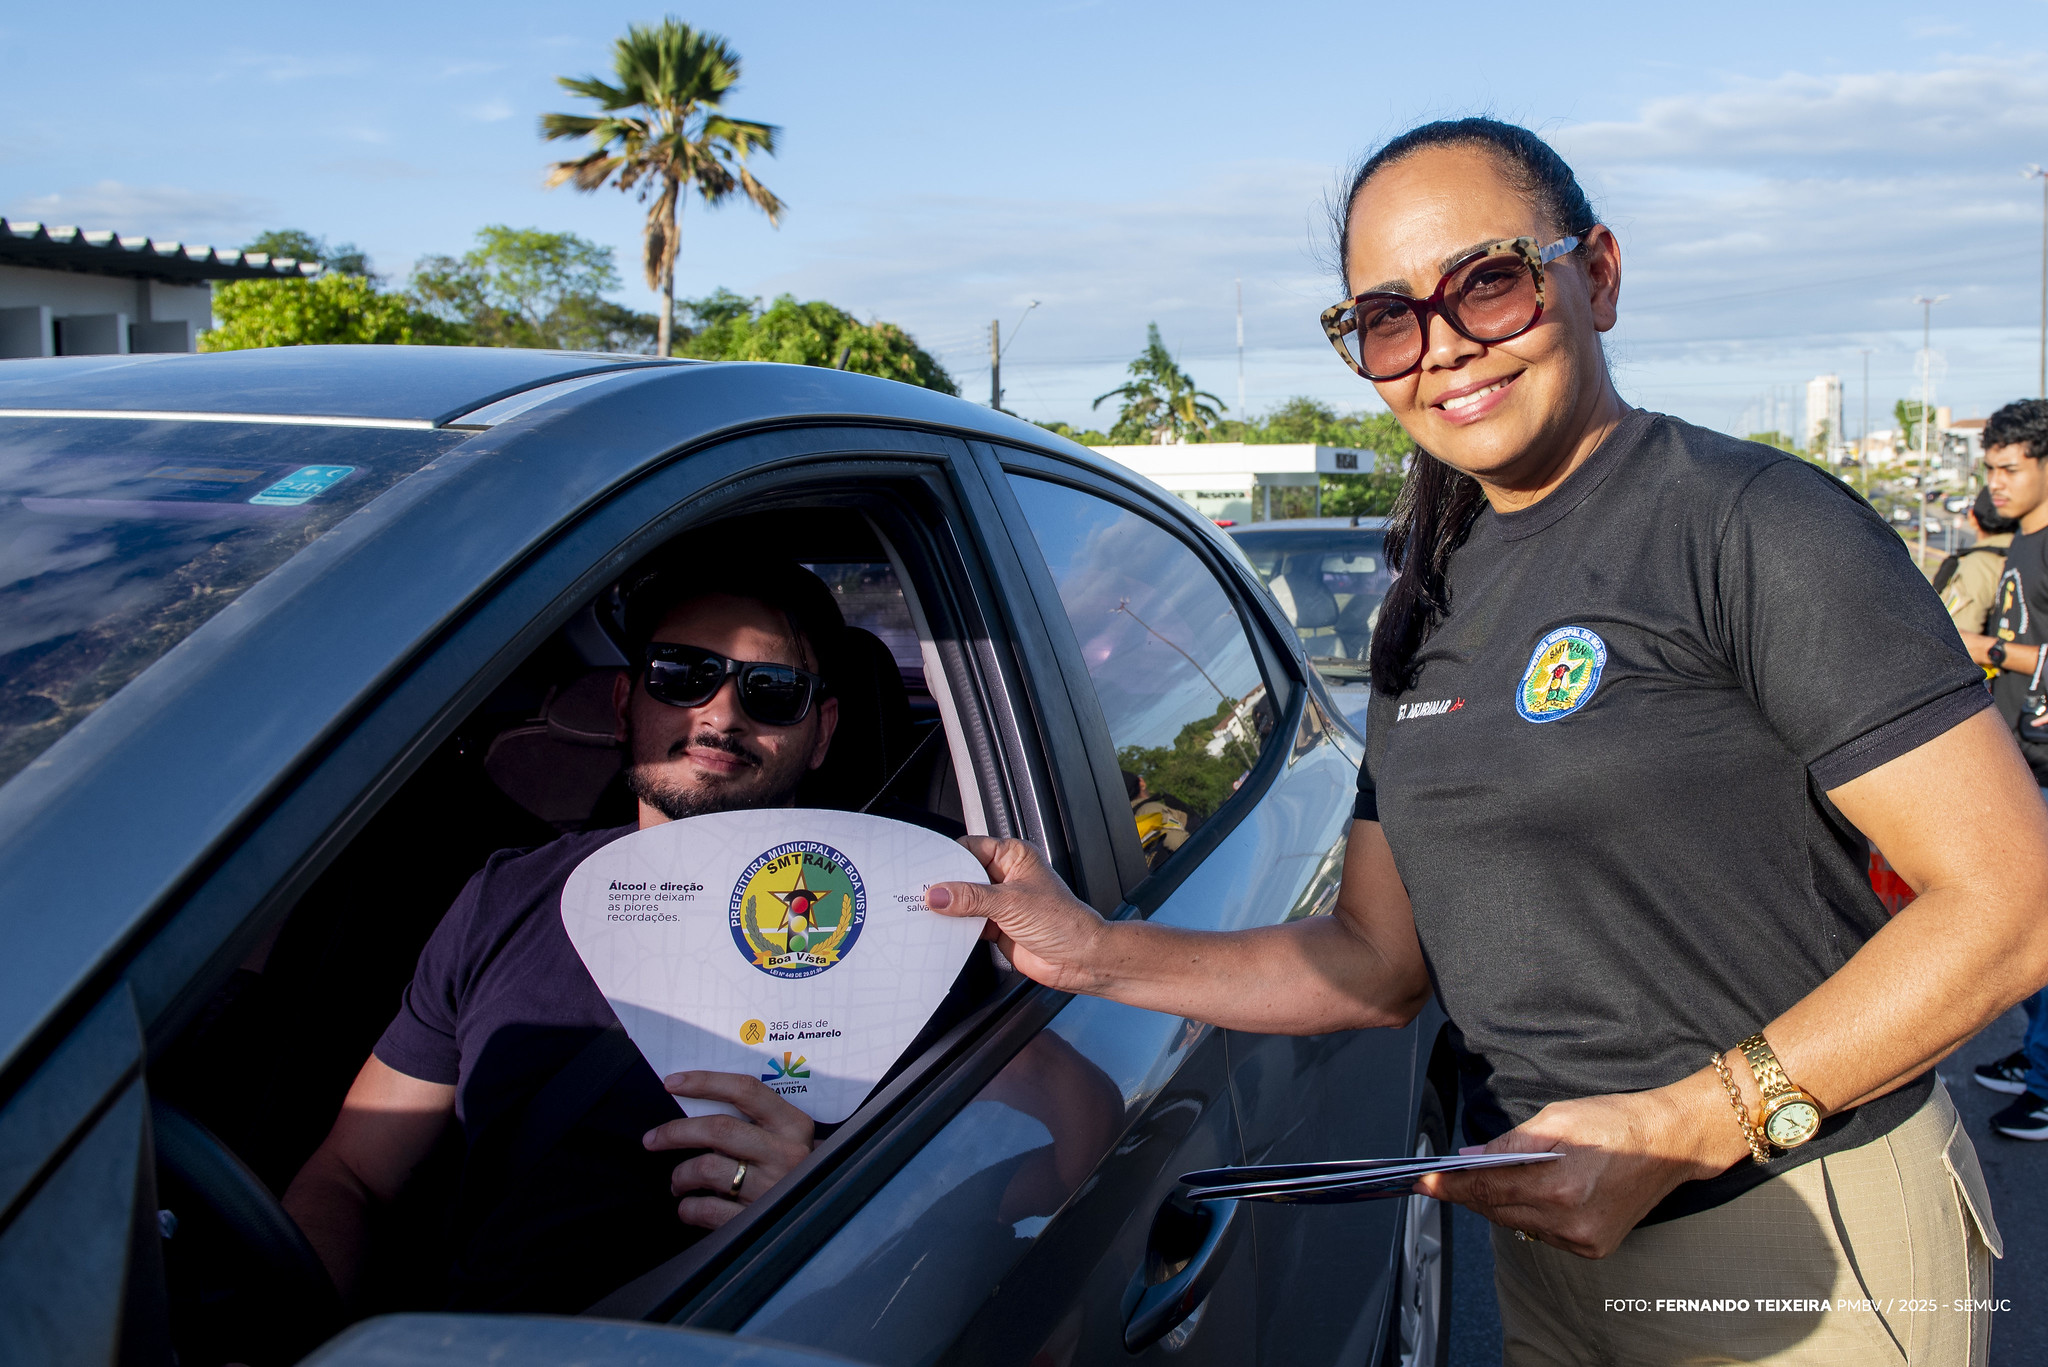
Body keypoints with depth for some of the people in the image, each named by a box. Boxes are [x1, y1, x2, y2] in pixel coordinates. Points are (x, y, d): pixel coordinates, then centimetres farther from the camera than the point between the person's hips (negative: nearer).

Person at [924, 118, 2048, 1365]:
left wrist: (1679, 1130, -21)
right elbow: (1378, 962, 9)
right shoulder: (1432, 606, 7)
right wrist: (1098, 955, -1)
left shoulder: (1750, 521, -14)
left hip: (1804, 1253, -6)